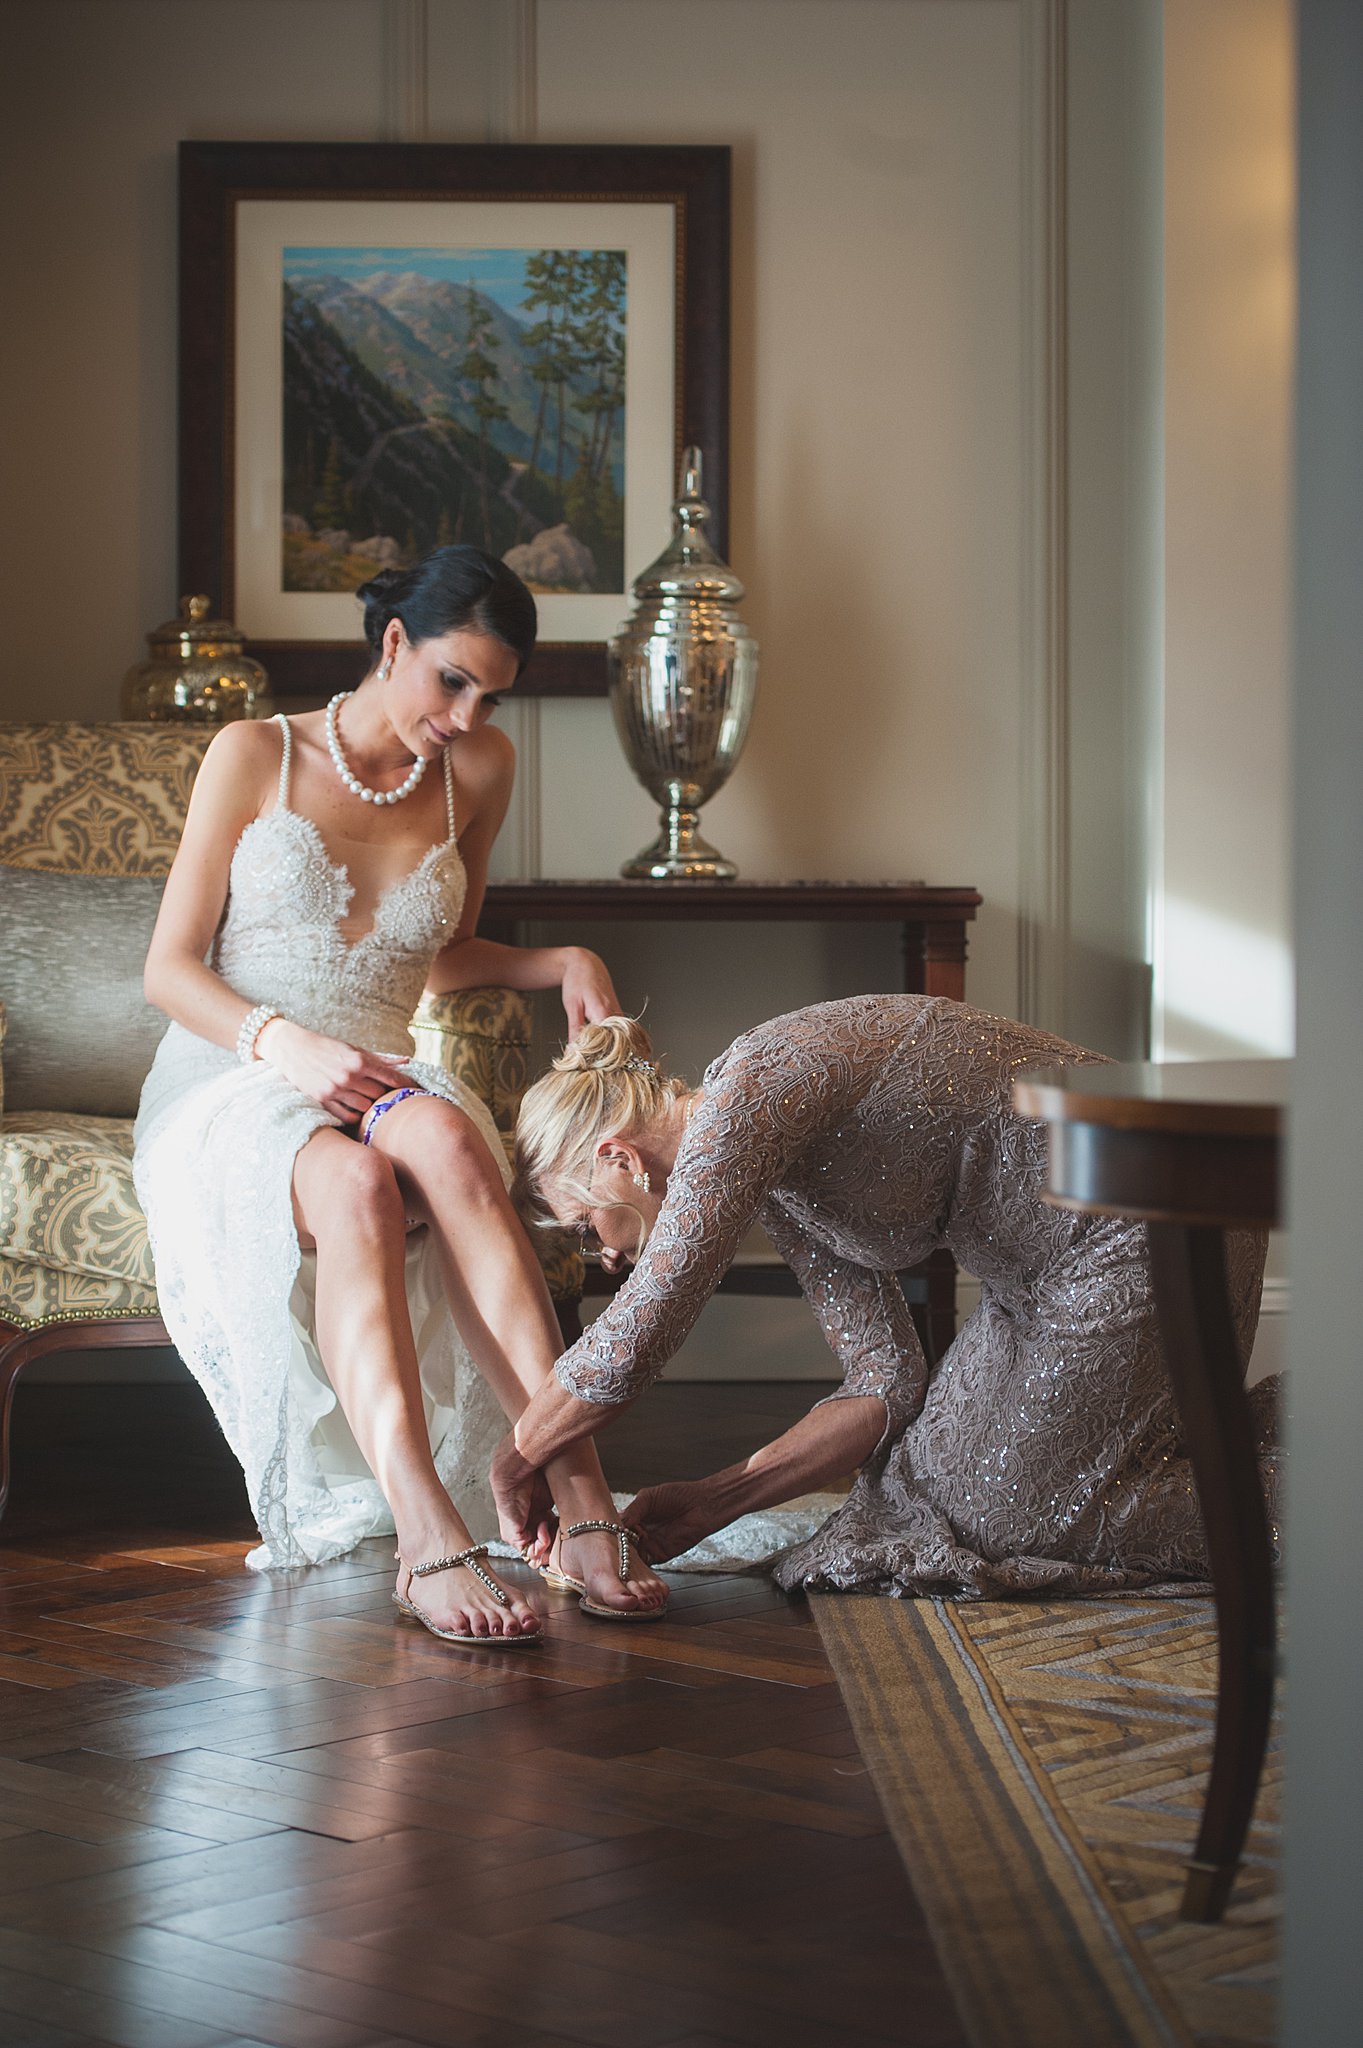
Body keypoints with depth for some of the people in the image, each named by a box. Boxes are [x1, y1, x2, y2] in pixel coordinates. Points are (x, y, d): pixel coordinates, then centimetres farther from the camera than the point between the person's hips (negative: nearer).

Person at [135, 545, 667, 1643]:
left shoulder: (480, 770, 13)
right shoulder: (256, 754, 0)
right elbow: (170, 969, -1)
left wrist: (565, 963, 8)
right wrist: (287, 1046, -19)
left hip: (382, 1087, 3)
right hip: (228, 1091, -3)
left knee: (445, 1141, -37)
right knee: (355, 1184, -39)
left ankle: (581, 1504, -48)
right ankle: (430, 1541, -53)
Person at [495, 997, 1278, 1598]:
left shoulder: (747, 1096, -19)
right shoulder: (774, 1180, 9)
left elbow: (631, 1340, -25)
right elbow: (890, 1383, 6)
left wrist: (512, 1467, -9)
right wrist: (713, 1503, 4)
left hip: (1147, 1240, -9)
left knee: (997, 1517, -5)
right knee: (935, 1482, 11)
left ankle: (1287, 1483, 3)